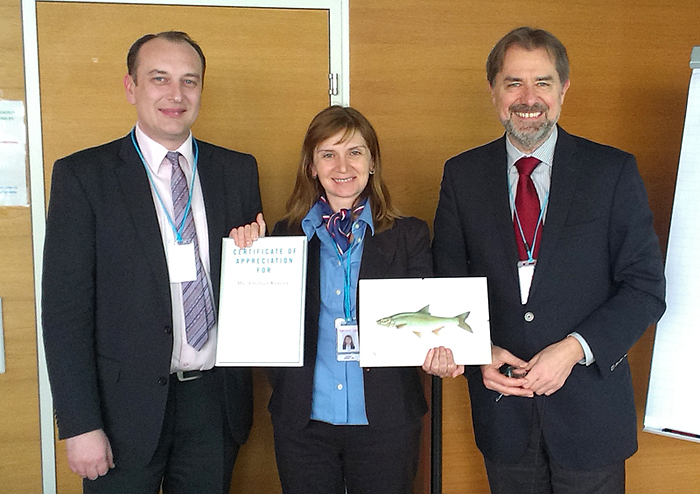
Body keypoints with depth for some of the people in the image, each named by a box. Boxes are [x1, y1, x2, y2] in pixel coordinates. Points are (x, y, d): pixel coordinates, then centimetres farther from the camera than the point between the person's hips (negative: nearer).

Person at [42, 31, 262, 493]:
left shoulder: (238, 171, 5)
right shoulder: (82, 175, -5)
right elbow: (65, 308, -8)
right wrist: (81, 425, -11)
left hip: (215, 399, 3)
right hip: (126, 404, -2)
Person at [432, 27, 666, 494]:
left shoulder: (613, 171, -5)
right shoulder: (462, 174, 1)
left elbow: (646, 289, -6)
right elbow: (449, 283, 5)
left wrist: (575, 349, -18)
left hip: (590, 409, -1)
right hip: (501, 408, 2)